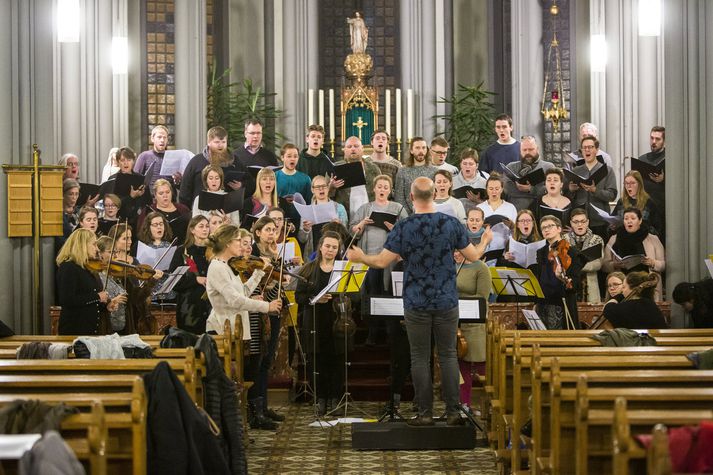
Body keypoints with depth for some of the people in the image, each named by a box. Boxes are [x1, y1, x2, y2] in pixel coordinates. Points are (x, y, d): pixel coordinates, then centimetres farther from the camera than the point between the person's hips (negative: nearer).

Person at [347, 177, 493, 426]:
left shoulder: (403, 227, -10)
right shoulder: (452, 223, -4)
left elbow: (382, 261, -10)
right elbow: (473, 256, 5)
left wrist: (360, 257, 10)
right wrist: (485, 241, 27)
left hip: (417, 305, -2)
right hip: (447, 302, 2)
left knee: (420, 357, 6)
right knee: (448, 355, 8)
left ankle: (425, 413, 6)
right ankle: (453, 412, 6)